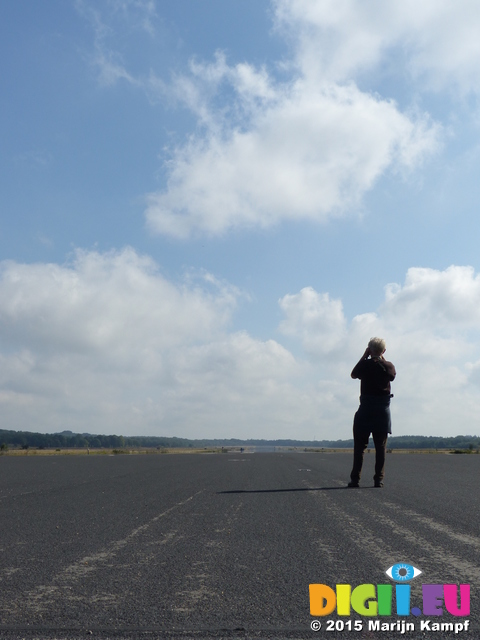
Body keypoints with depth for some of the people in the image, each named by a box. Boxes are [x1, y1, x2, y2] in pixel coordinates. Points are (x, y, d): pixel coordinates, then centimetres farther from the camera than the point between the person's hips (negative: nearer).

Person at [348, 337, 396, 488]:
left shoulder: (365, 364, -8)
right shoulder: (389, 366, -2)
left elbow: (353, 374, 10)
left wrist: (364, 356, 8)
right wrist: (382, 358, 16)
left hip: (365, 408, -2)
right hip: (383, 409, 2)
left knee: (359, 446, 5)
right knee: (381, 446, 8)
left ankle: (355, 478, 3)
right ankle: (379, 479, 6)